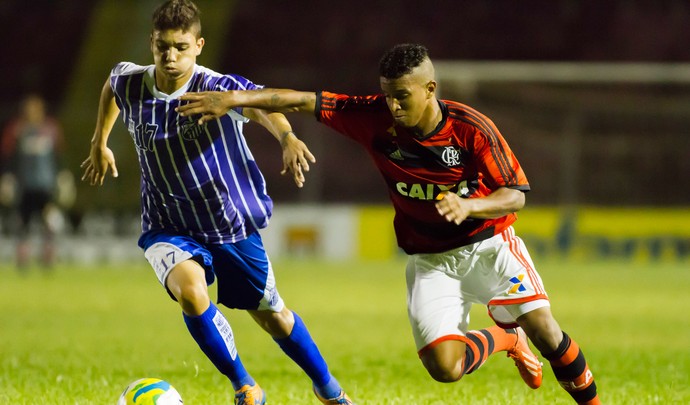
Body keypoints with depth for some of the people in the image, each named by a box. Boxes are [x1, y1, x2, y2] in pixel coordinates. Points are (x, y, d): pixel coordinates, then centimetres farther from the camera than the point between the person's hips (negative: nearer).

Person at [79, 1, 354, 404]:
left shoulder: (217, 88, -22)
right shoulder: (130, 84, -10)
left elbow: (260, 104, -42)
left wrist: (289, 138, -63)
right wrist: (100, 144, 22)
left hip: (232, 223, -1)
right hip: (169, 229, 1)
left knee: (270, 314, 14)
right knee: (191, 292, -30)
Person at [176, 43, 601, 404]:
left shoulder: (471, 129, -20)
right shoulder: (375, 118, -14)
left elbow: (516, 194, -15)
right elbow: (300, 100, -14)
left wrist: (469, 206, -34)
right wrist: (234, 98, -22)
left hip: (487, 242, -2)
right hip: (429, 258, 2)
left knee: (544, 329, -19)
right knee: (444, 366, -16)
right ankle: (506, 338, 18)